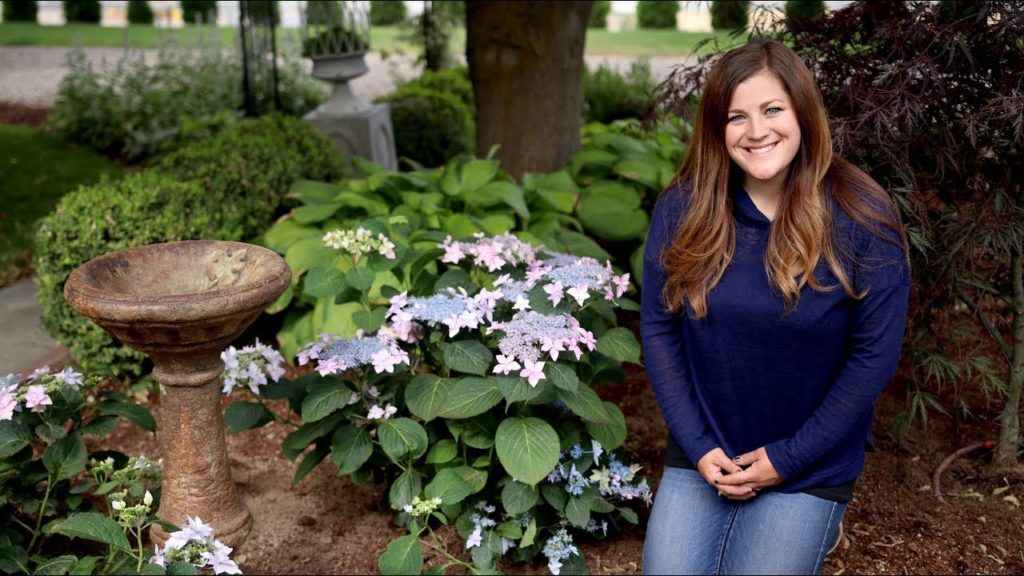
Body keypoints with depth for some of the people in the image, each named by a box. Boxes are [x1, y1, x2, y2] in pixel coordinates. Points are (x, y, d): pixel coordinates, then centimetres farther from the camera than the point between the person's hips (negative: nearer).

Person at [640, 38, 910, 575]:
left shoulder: (863, 219, -13)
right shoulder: (682, 208, -7)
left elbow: (874, 355, -10)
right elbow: (657, 328, -3)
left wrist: (789, 457, -10)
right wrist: (696, 445, -9)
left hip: (810, 470, -2)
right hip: (702, 458, 2)